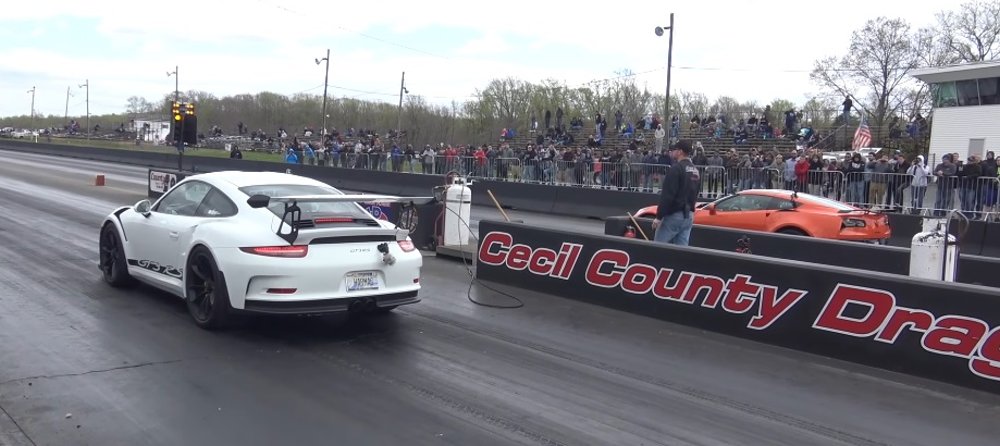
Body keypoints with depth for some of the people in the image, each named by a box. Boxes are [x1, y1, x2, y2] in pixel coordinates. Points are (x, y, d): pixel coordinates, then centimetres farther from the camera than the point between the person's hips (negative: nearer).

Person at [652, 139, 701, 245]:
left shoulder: (676, 168, -13)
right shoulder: (696, 171, 14)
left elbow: (667, 196, -18)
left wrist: (659, 216, -16)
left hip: (674, 215, -8)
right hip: (688, 216, 8)